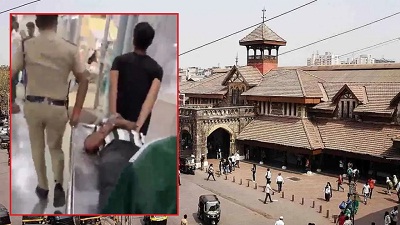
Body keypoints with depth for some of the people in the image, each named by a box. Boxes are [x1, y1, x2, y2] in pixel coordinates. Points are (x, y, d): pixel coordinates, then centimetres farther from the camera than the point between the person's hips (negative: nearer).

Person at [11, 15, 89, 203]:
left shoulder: (26, 46, -5)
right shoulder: (70, 49, -6)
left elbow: (10, 75, -4)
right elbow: (83, 80, -5)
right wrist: (77, 111, 1)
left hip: (33, 105, 1)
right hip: (58, 107, -1)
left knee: (37, 147, 19)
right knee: (55, 147, 19)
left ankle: (43, 187, 29)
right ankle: (58, 184, 4)